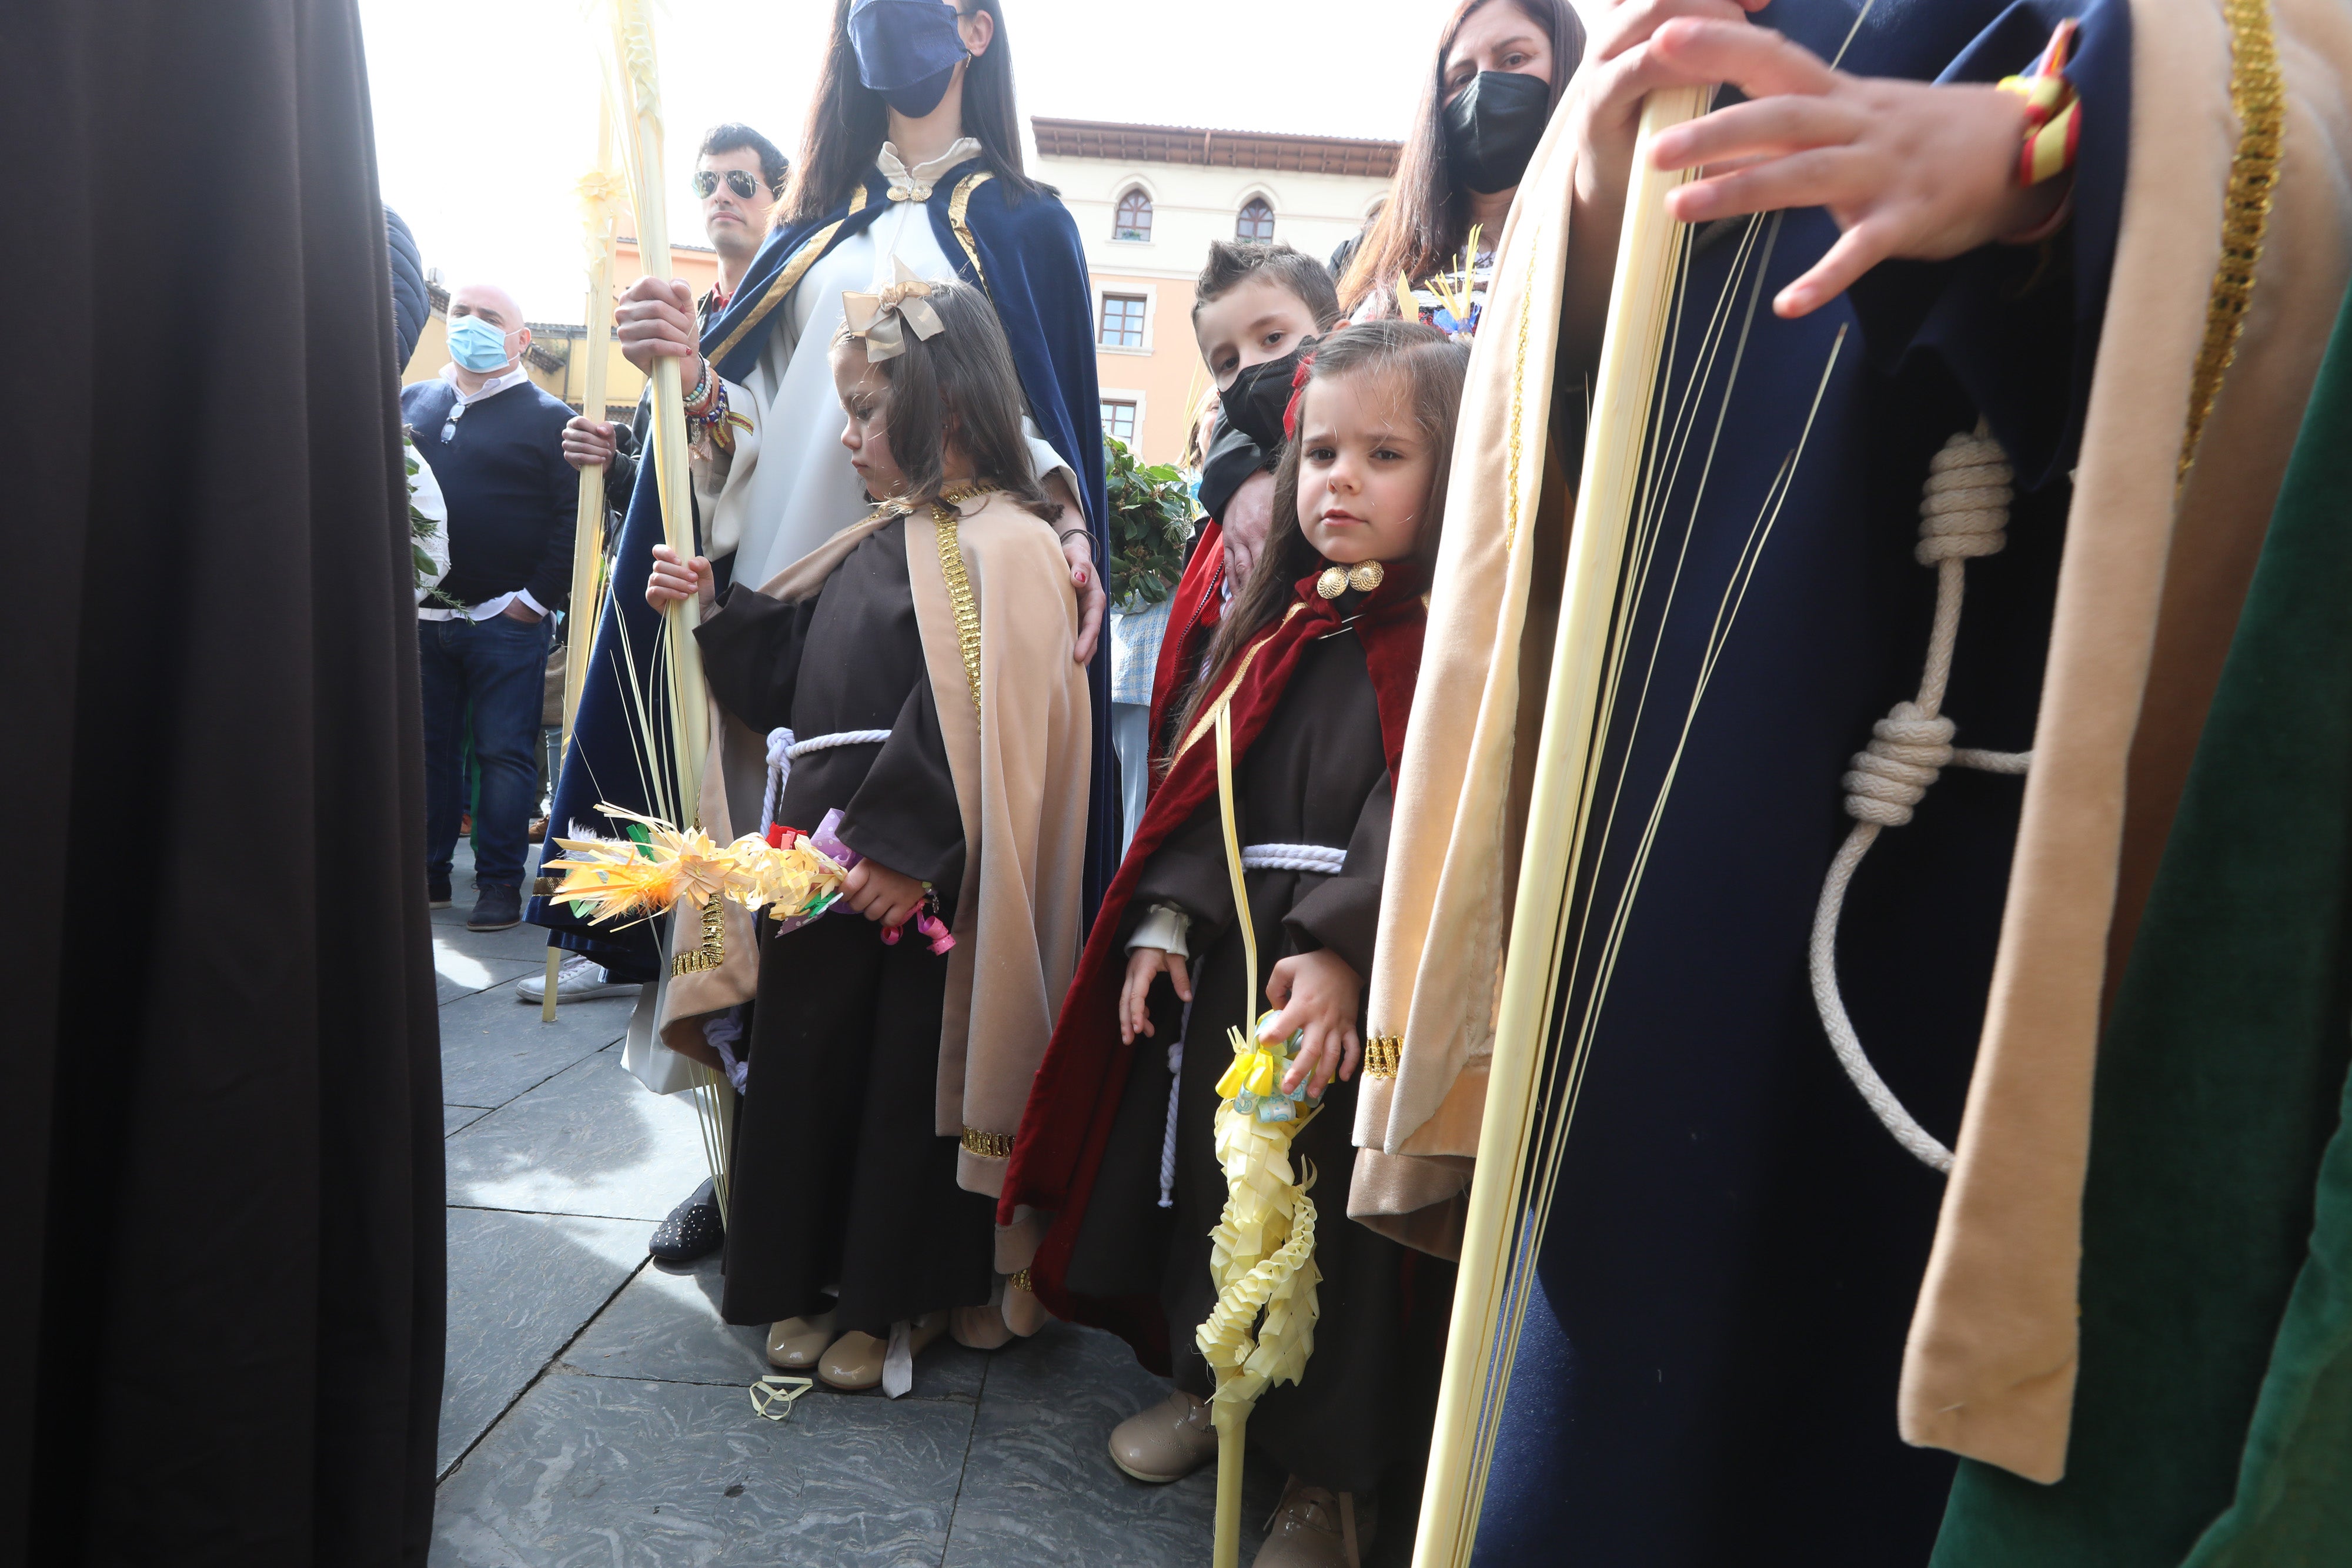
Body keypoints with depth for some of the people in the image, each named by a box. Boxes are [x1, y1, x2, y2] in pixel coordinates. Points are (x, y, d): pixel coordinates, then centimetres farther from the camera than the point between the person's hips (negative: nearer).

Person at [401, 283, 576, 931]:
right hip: (418, 617, 5)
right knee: (426, 749, 10)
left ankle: (500, 884, 7)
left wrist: (538, 598, -10)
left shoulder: (548, 418, 0)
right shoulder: (409, 404, 14)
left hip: (505, 622, -4)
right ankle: (426, 873, 21)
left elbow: (574, 519, -6)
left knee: (505, 753, -1)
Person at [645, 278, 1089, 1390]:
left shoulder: (1001, 545, -12)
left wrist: (904, 845, -24)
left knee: (907, 1081, 5)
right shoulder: (877, 545, 16)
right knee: (808, 1066, 15)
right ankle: (819, 1281, 34)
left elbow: (972, 719, -22)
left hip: (919, 881, -9)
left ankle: (900, 1298, 24)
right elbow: (788, 670, 23)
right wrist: (711, 608, 10)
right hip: (826, 866, 9)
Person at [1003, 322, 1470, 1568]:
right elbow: (1200, 785, 9)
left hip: (1366, 981, -6)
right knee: (1206, 1171, 18)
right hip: (1229, 955, 6)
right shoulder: (1277, 624, 10)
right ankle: (1208, 1380, 44)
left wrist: (1343, 951, -29)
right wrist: (1165, 919, -1)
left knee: (1339, 1217, 5)